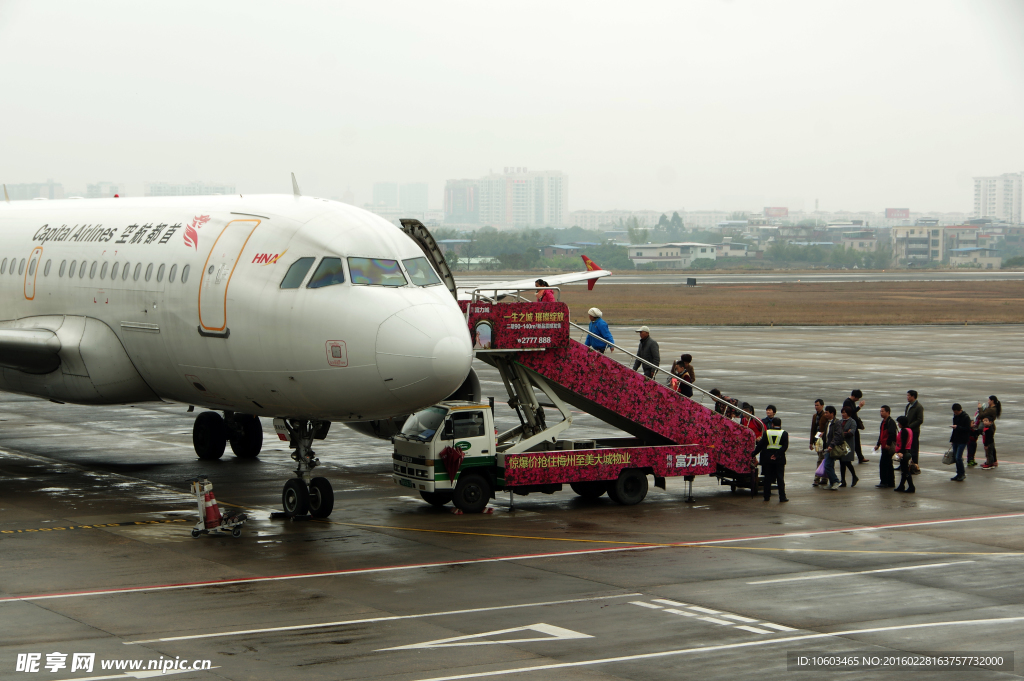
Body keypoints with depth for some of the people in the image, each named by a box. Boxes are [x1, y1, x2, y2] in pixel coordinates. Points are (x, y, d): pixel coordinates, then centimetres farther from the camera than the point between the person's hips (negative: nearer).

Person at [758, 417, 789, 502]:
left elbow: (760, 445, -1)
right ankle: (782, 497, 1)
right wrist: (777, 455, -12)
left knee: (768, 478, 8)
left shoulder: (767, 433, 0)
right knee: (780, 478, 3)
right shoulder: (784, 433, -2)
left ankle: (767, 496, 9)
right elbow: (785, 446, -10)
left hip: (767, 458, 1)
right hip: (779, 459, -1)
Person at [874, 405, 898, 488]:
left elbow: (892, 434, -23)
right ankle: (891, 483, 20)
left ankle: (884, 482, -10)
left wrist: (888, 444, -25)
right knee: (888, 464, 14)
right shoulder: (884, 422, 18)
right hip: (884, 446, 11)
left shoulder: (891, 422, -13)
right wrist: (878, 444, 19)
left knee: (883, 464, -12)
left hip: (888, 447, -11)